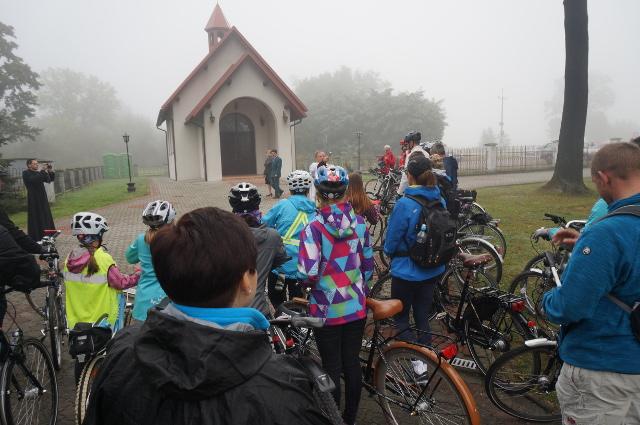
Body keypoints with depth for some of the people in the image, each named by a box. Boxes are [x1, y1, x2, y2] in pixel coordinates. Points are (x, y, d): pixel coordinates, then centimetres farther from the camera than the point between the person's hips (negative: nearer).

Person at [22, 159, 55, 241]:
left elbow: (50, 179, 12)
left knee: (46, 218, 11)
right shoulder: (26, 173, -6)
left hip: (43, 199, 7)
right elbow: (33, 180, -25)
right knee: (36, 219, -8)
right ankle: (36, 239, -5)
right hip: (34, 200, -7)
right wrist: (43, 171, -23)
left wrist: (49, 171, -3)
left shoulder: (38, 173, 13)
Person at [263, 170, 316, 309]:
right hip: (302, 269, 2)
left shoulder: (283, 205, -6)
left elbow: (264, 224, -2)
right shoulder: (315, 211, 1)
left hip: (279, 265, -2)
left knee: (277, 304, 19)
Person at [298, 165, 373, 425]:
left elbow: (308, 274, -23)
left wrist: (307, 281, 0)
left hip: (327, 309, -4)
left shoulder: (313, 229, -17)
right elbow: (368, 264, 4)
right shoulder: (359, 223, -4)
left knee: (332, 368, 10)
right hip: (356, 306, 4)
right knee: (352, 362, 17)